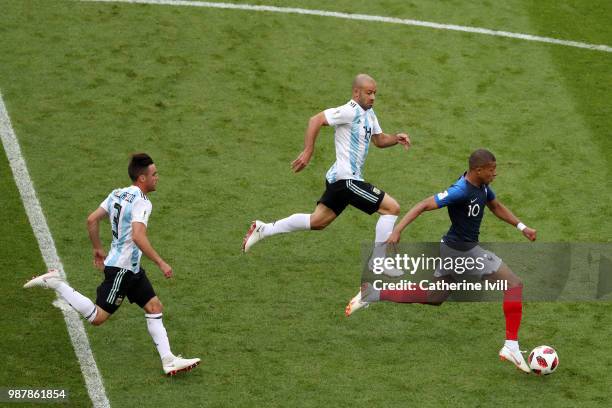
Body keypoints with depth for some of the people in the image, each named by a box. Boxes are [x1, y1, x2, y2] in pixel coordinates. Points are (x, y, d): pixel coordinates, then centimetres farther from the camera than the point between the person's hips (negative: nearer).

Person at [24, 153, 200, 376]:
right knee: (97, 317, -4)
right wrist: (161, 263, -25)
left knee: (154, 306, 8)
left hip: (131, 268, 10)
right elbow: (138, 237, -31)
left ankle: (168, 360, 6)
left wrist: (98, 249, 24)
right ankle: (56, 284, 1)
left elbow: (92, 219, 12)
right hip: (121, 268, -10)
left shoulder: (117, 194, 8)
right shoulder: (141, 202, -19)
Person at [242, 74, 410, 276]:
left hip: (339, 178, 10)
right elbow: (316, 120, -22)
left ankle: (264, 229, 19)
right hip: (346, 179, -10)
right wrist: (308, 152, -25)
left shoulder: (369, 113, 14)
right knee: (392, 208, -10)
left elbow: (379, 140, 23)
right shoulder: (350, 111, -17)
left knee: (317, 221, 16)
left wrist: (396, 138, 2)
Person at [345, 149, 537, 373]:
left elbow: (497, 207, 21)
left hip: (452, 249, 10)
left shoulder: (481, 186, 3)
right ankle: (511, 345, -12)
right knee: (514, 285, -8)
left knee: (433, 296, 23)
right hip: (462, 251, -10)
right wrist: (397, 230, -31)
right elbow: (424, 205, -26)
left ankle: (373, 294, 20)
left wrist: (522, 227, 14)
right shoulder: (461, 191, -26)